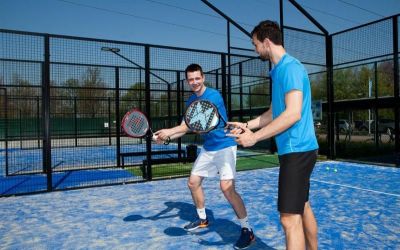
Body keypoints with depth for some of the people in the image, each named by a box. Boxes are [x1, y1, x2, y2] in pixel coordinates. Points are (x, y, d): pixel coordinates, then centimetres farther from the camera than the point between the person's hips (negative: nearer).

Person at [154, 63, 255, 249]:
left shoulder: (213, 95, -19)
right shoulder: (191, 101, 6)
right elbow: (185, 126, 6)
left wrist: (170, 131, -28)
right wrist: (167, 136, -11)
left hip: (224, 146, -8)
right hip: (207, 148, 8)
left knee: (227, 188, -20)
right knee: (193, 183, 12)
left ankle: (247, 230, -2)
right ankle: (202, 219, 34)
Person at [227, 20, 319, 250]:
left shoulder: (290, 67, -15)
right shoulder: (280, 70, 16)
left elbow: (293, 114, -24)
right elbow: (274, 113, 20)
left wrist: (255, 137, -20)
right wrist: (247, 125, 10)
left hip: (297, 150, -10)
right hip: (297, 150, 10)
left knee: (290, 218, -8)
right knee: (302, 206, 21)